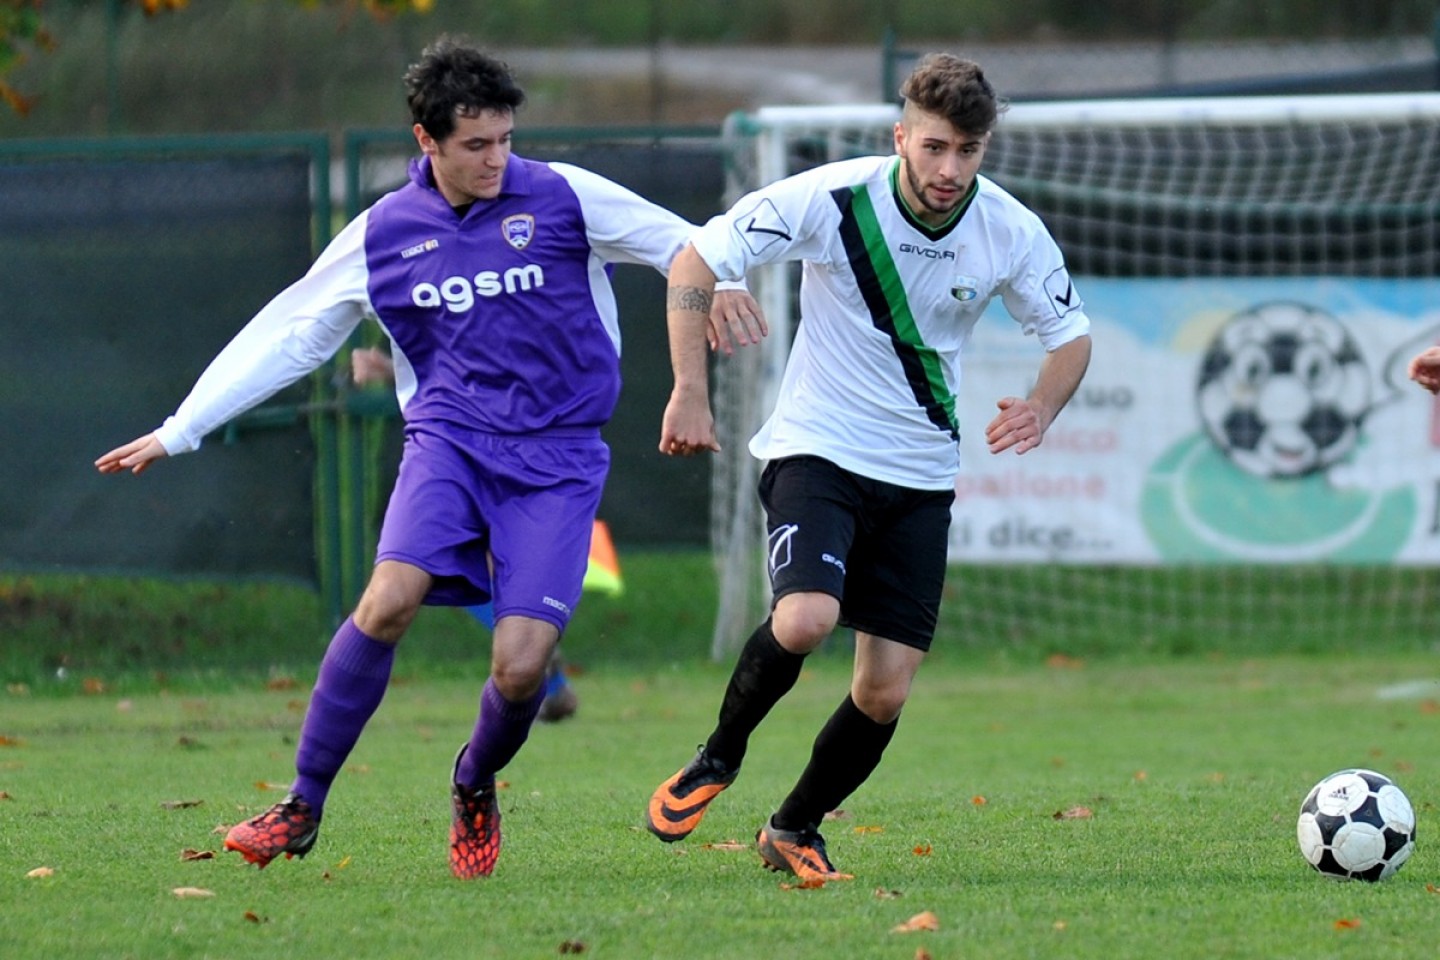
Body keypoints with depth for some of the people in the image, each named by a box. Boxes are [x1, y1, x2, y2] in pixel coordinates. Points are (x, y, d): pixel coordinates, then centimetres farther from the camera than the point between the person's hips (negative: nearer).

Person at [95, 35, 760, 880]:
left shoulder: (564, 198, 0)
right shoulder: (385, 234, 6)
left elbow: (673, 240, 7)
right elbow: (285, 335, 12)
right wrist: (178, 432, 11)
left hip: (557, 456, -1)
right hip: (450, 438, 1)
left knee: (521, 666, -13)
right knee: (389, 601, -25)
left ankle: (477, 785, 22)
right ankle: (304, 806, -11)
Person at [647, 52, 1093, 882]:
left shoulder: (1013, 234, -8)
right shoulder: (829, 199, -17)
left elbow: (1071, 335, 7)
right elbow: (695, 263, -8)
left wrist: (1041, 409, -14)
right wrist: (691, 393, -15)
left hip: (921, 477, 3)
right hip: (817, 449, -3)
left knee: (886, 692, -2)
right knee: (804, 621, -28)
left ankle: (794, 830, 24)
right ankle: (719, 757, 1)